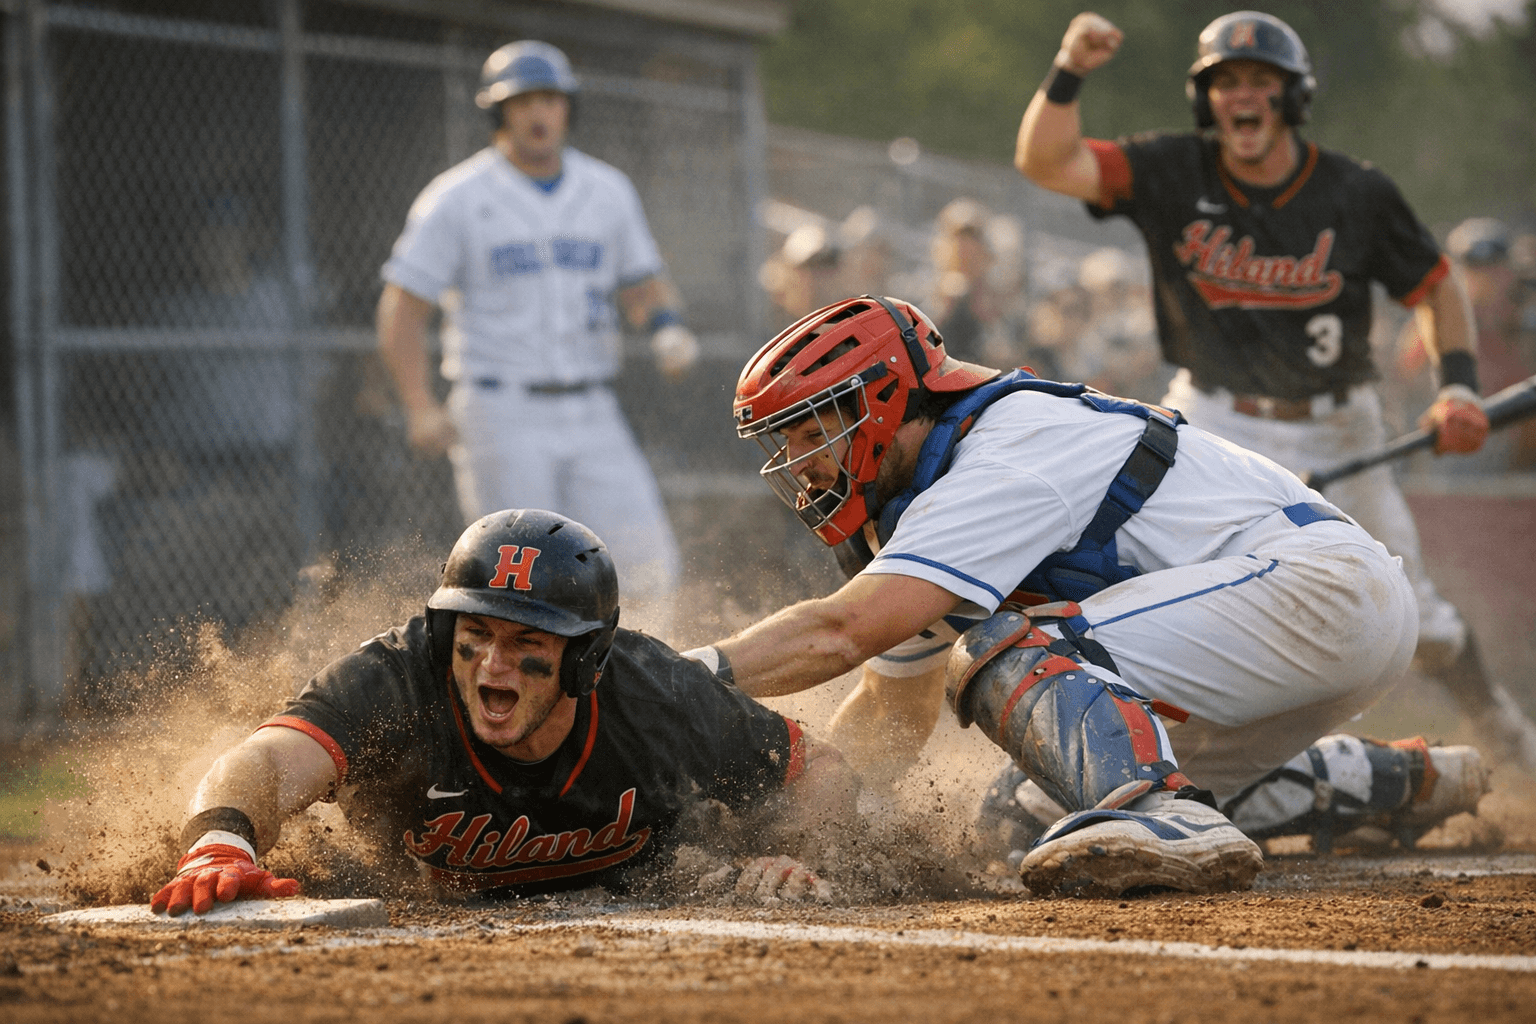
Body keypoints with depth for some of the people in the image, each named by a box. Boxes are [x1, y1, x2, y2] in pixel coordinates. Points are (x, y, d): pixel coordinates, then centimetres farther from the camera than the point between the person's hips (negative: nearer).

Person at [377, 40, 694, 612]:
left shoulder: (607, 191, 10)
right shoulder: (457, 200, -4)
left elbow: (642, 284, 19)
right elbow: (402, 311, -5)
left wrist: (665, 325, -6)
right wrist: (420, 409, -19)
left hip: (592, 415, 4)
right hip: (502, 415, -4)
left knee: (646, 574, -7)